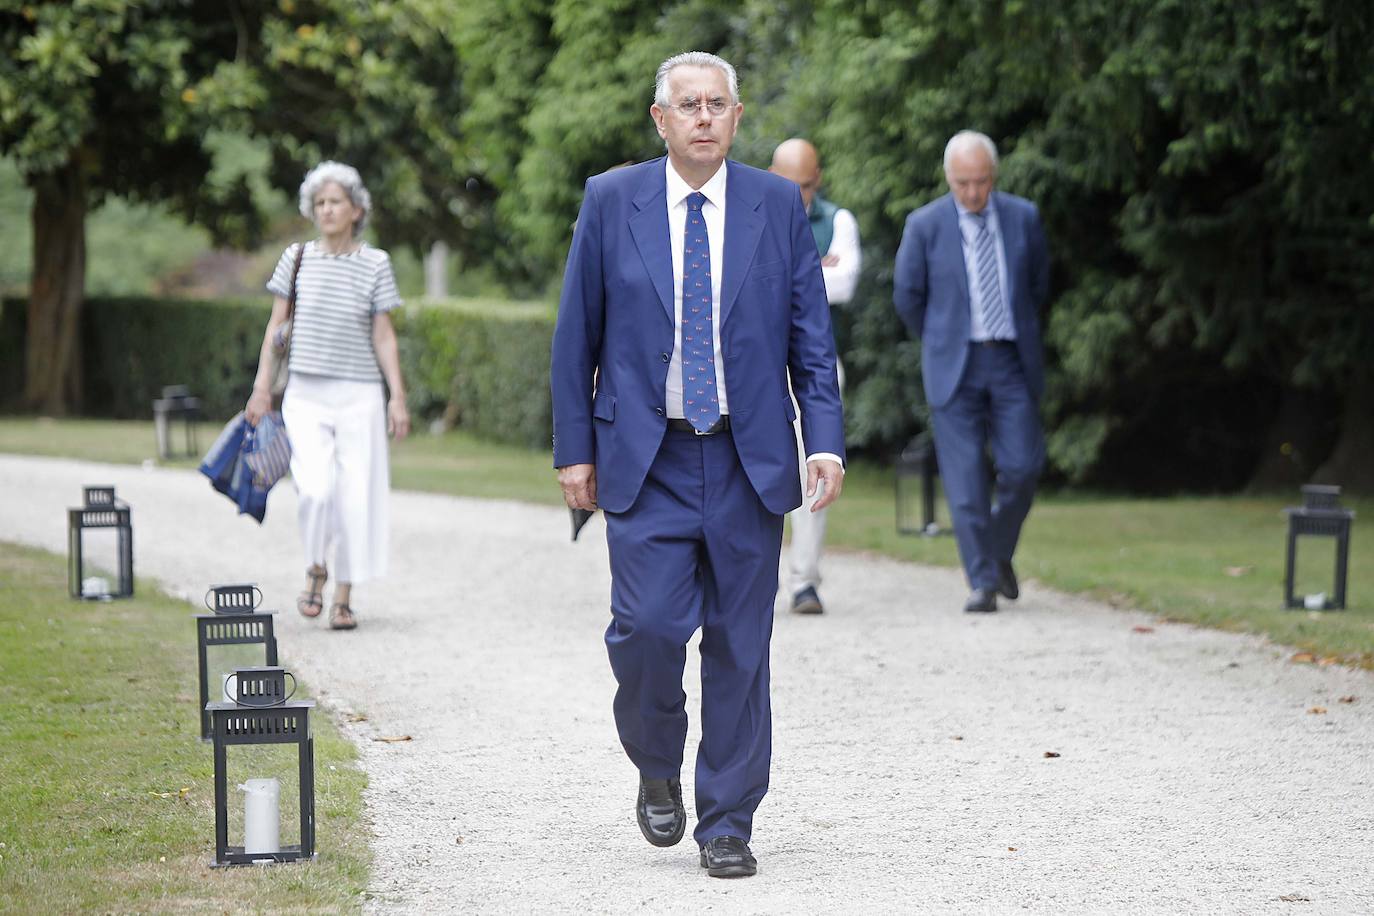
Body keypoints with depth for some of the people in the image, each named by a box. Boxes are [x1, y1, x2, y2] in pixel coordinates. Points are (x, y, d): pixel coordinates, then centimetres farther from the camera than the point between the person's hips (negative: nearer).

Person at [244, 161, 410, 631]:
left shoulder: (375, 263, 2)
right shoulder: (297, 257, 5)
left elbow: (384, 336, 3)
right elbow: (276, 326, 8)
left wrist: (398, 397, -3)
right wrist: (261, 388, 4)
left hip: (359, 396, 0)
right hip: (305, 395, 0)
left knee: (356, 493, -2)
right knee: (316, 487, -17)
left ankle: (344, 596, 11)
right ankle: (316, 571, 9)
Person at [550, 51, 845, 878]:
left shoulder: (779, 205, 4)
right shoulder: (611, 202, 2)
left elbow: (812, 336, 5)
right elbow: (576, 336, 6)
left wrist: (826, 439, -7)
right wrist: (575, 448, 1)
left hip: (748, 460, 1)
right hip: (646, 460, -1)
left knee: (739, 644, 2)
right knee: (647, 626, -12)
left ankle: (728, 824, 12)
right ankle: (658, 768, 17)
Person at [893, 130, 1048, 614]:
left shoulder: (1023, 217, 3)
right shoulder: (924, 225, -4)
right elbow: (907, 297, 7)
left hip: (1012, 363, 2)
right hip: (955, 368, -2)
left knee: (1022, 466, -5)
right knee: (965, 478, -5)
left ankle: (1000, 551, 20)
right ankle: (982, 581, -2)